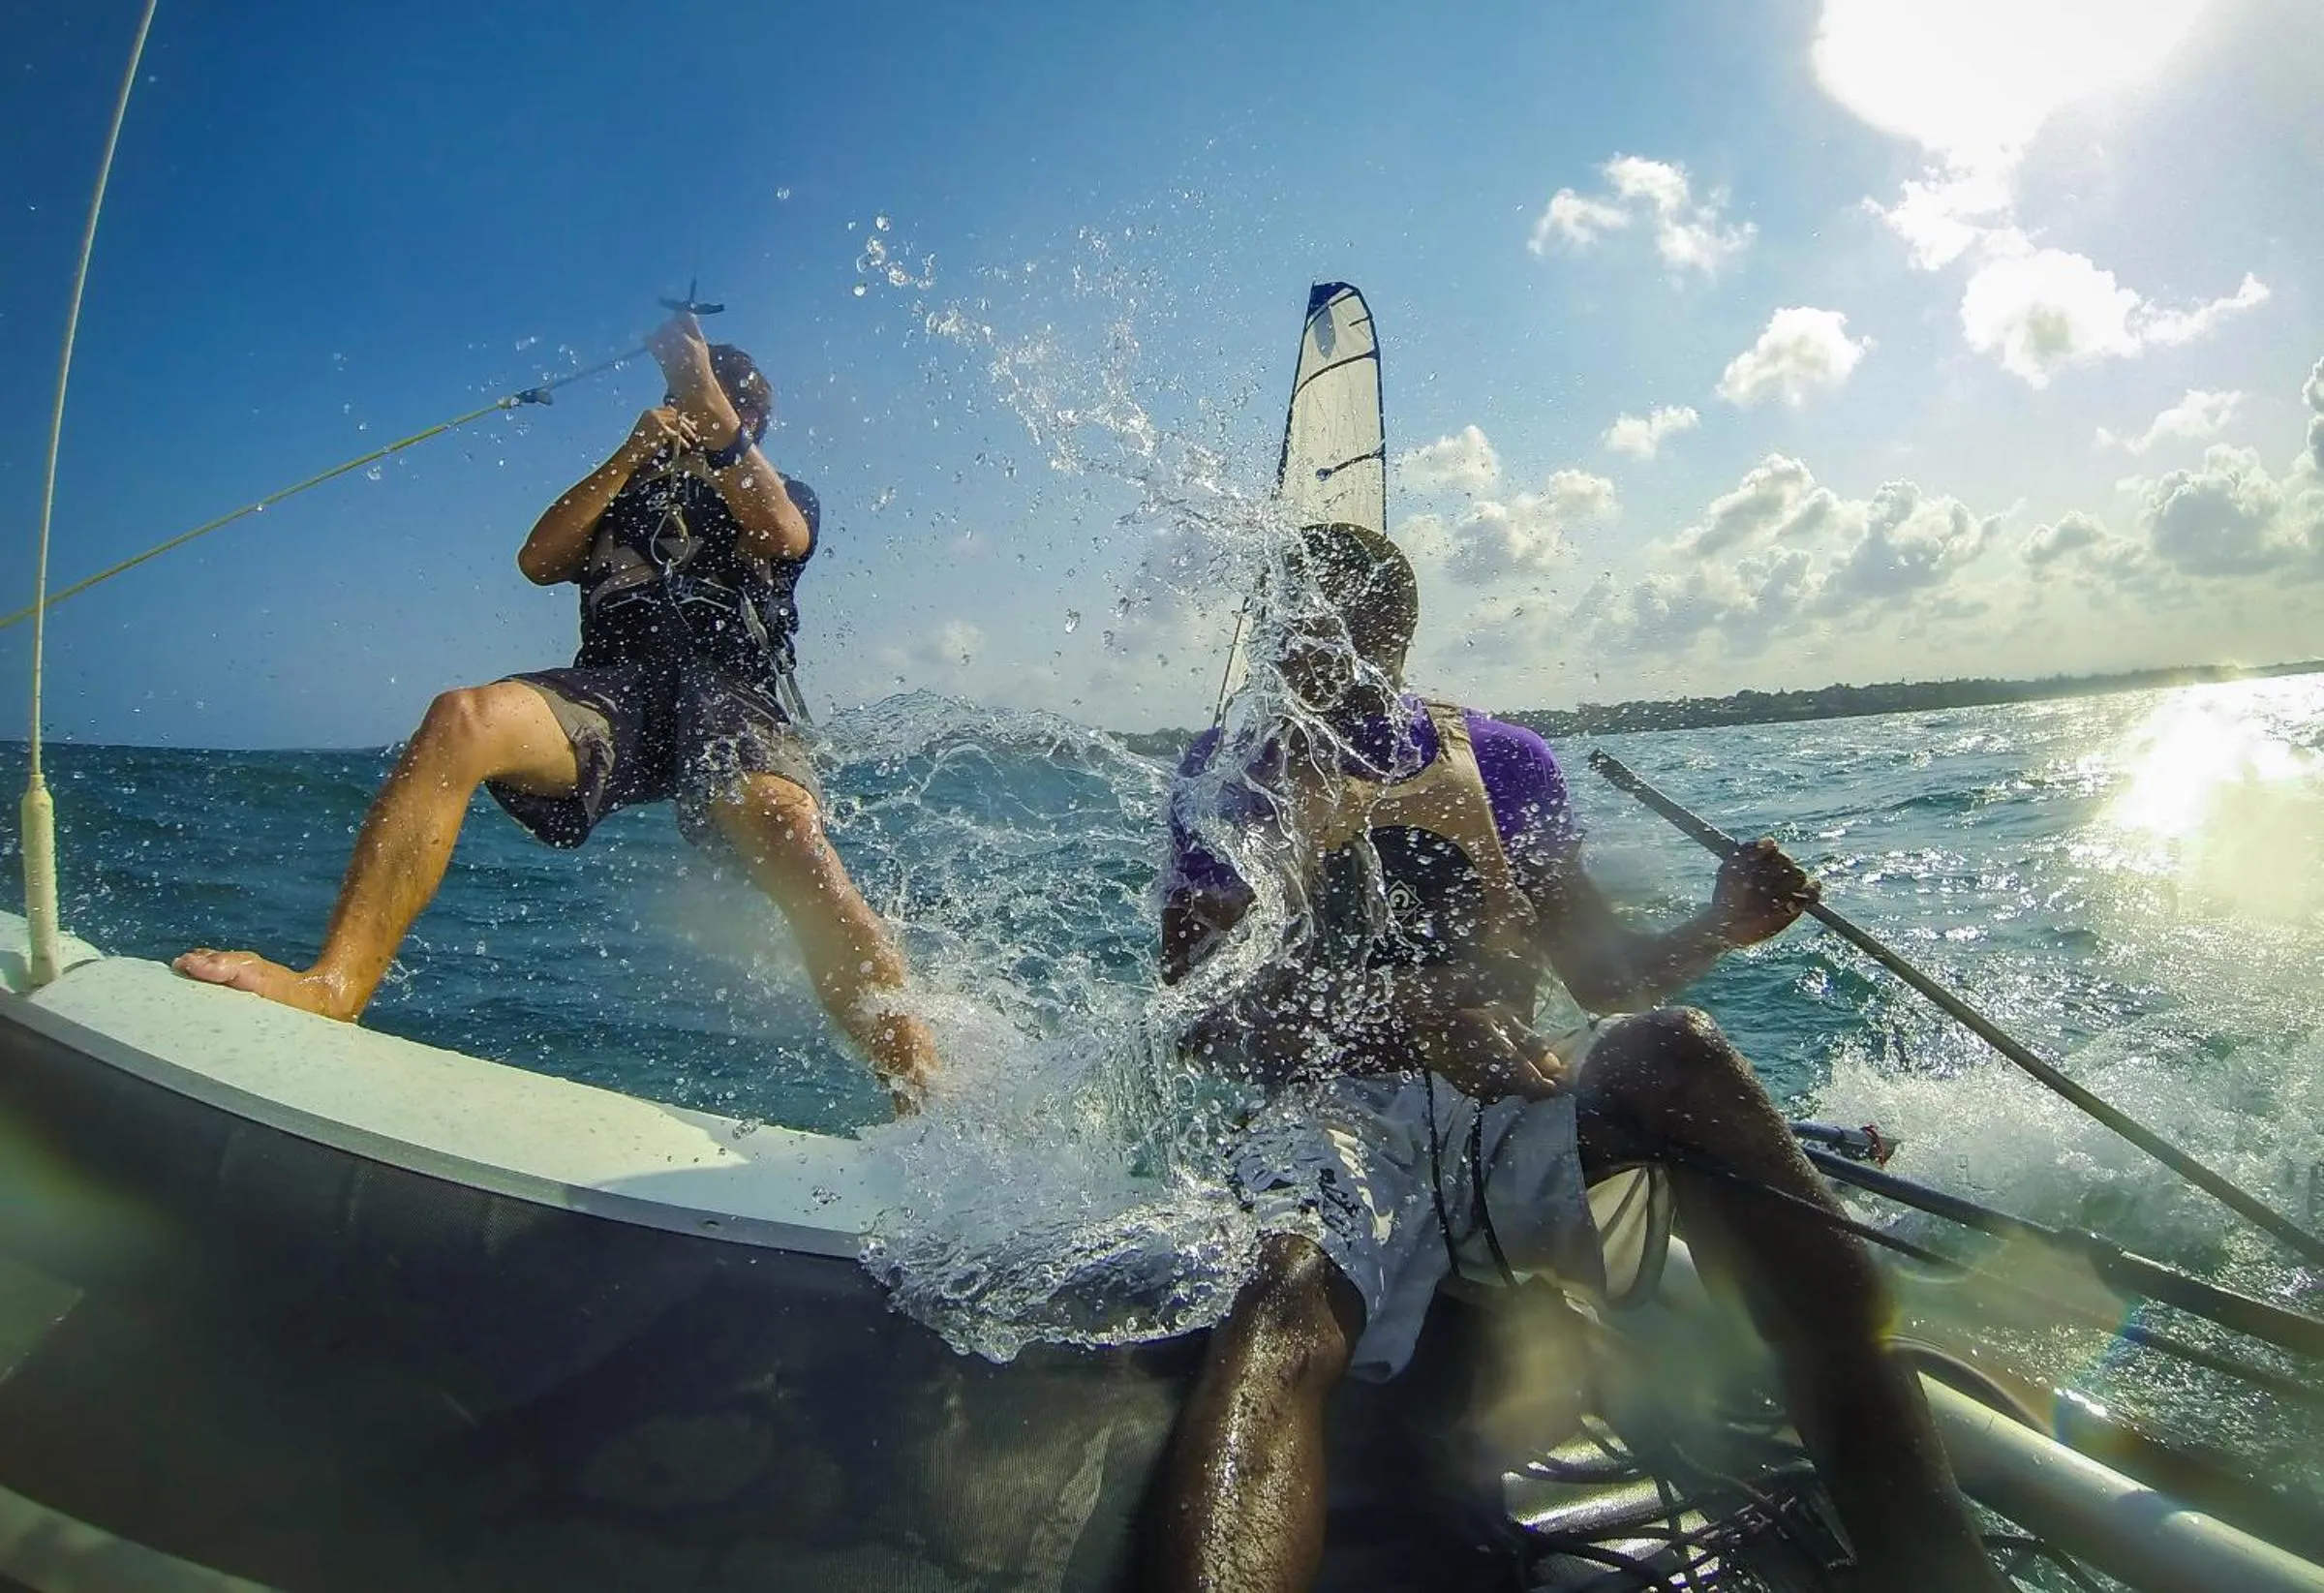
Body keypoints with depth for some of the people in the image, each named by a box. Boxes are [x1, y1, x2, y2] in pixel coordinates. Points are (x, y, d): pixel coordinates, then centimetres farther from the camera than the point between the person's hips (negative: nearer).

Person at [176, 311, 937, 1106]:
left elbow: (781, 536, 3)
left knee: (790, 836, -36)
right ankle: (333, 984, -38)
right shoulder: (621, 497, 37)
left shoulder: (785, 496, 30)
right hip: (611, 689, 3)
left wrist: (708, 397, 1)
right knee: (461, 720, -31)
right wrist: (632, 454, 9)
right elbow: (539, 561, 17)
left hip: (728, 693, -3)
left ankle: (923, 1101, -42)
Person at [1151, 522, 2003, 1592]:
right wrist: (1408, 1015, -17)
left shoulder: (1497, 758, 17)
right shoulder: (1233, 776, 11)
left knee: (1681, 1048, -31)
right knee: (1293, 1287, -38)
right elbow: (1189, 1012, -1)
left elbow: (1605, 976, 18)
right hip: (1342, 1114, -2)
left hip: (1519, 1115, 3)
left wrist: (1720, 926, -5)